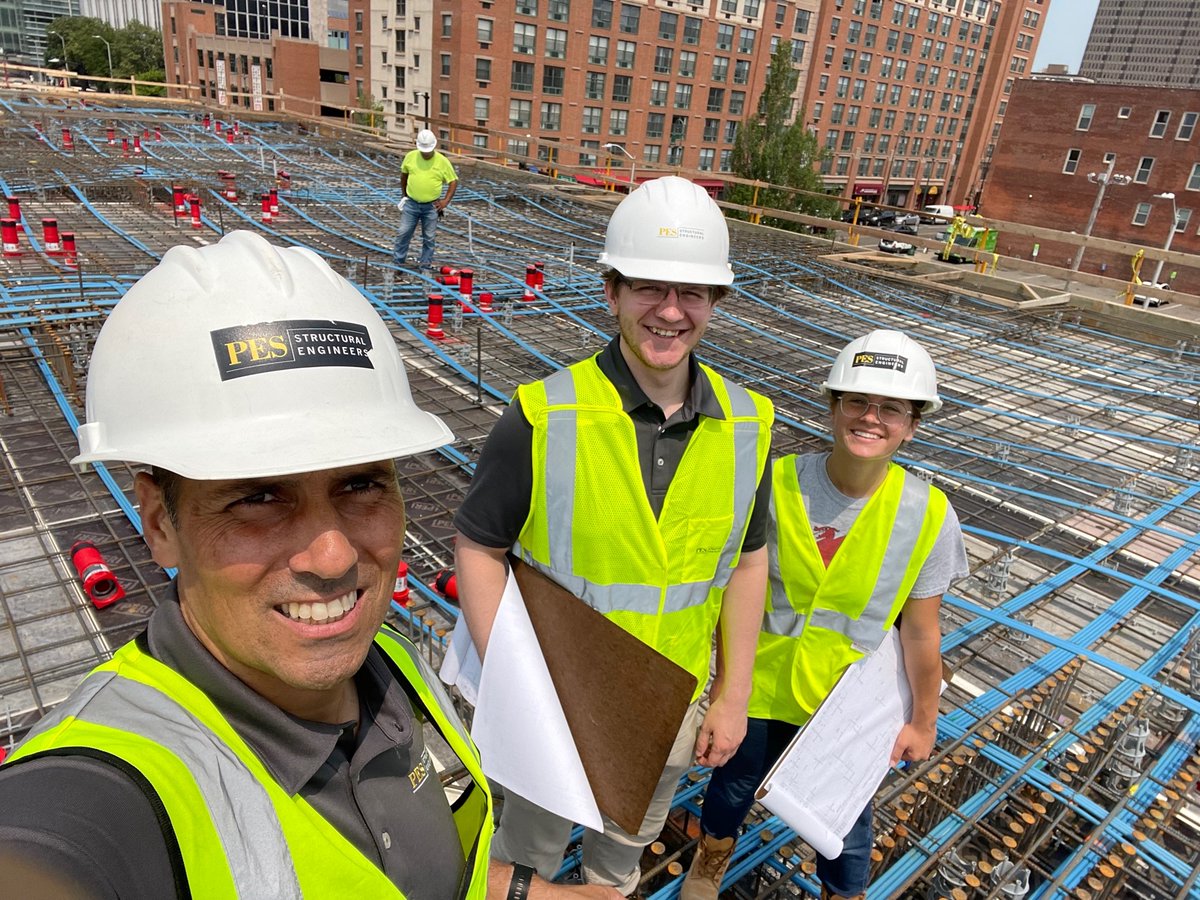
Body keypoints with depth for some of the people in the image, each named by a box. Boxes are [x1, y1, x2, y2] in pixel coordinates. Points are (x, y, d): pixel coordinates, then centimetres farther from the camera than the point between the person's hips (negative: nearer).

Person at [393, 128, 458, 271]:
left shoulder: (442, 161, -5)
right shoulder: (410, 156, -1)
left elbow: (453, 181, 0)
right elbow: (403, 175, 14)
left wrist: (446, 200, -7)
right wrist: (404, 194, 15)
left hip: (431, 206, -1)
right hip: (411, 204, 1)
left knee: (429, 238, 5)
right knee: (404, 233, 2)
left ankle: (425, 265, 16)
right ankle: (397, 262, 12)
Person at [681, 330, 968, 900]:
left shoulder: (928, 515, -19)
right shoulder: (776, 483, -20)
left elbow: (920, 632, -9)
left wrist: (923, 722, 2)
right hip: (761, 686, 1)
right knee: (736, 781, 26)